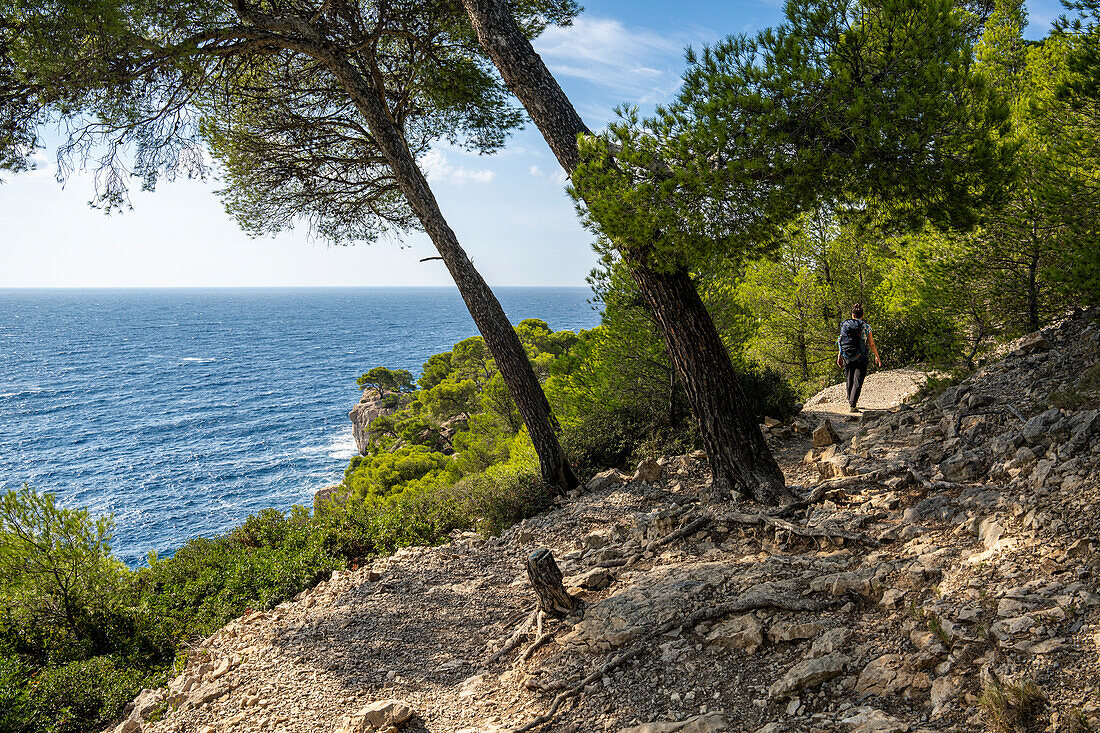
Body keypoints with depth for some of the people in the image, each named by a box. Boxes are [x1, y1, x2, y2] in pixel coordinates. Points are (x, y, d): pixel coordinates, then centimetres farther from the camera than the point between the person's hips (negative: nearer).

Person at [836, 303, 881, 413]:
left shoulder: (844, 325, 1)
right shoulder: (866, 327, -5)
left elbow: (841, 342, 6)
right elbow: (872, 345, -1)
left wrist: (839, 356, 16)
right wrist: (877, 357, 12)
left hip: (847, 358, 3)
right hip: (860, 358, -3)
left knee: (849, 381, 17)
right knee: (857, 382, -3)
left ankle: (850, 403, 29)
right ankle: (852, 405, -15)